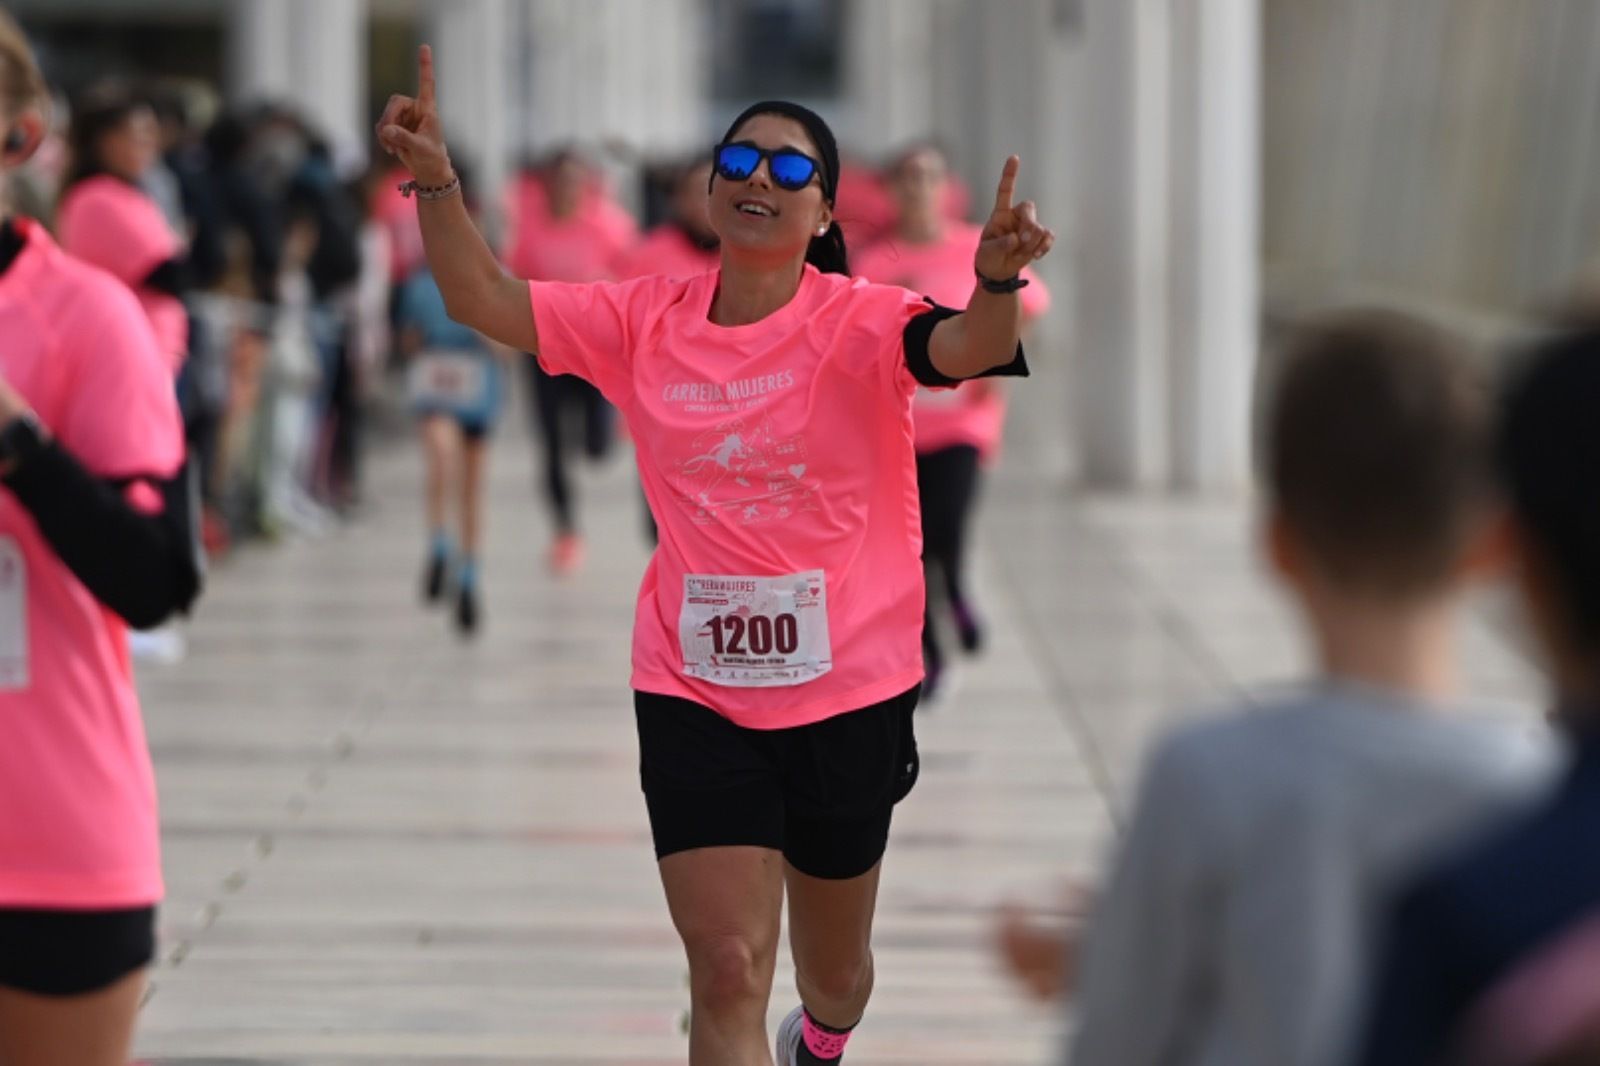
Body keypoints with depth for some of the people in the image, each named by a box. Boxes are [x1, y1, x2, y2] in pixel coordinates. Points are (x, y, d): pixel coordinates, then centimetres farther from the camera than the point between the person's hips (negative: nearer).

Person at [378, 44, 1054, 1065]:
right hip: (694, 695, 1)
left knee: (833, 972, 20)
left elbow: (968, 349, -29)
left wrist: (996, 282, -52)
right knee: (729, 974, -12)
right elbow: (485, 299, 1)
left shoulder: (855, 323, -11)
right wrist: (436, 178, -15)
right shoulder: (646, 321, 0)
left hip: (846, 694, -1)